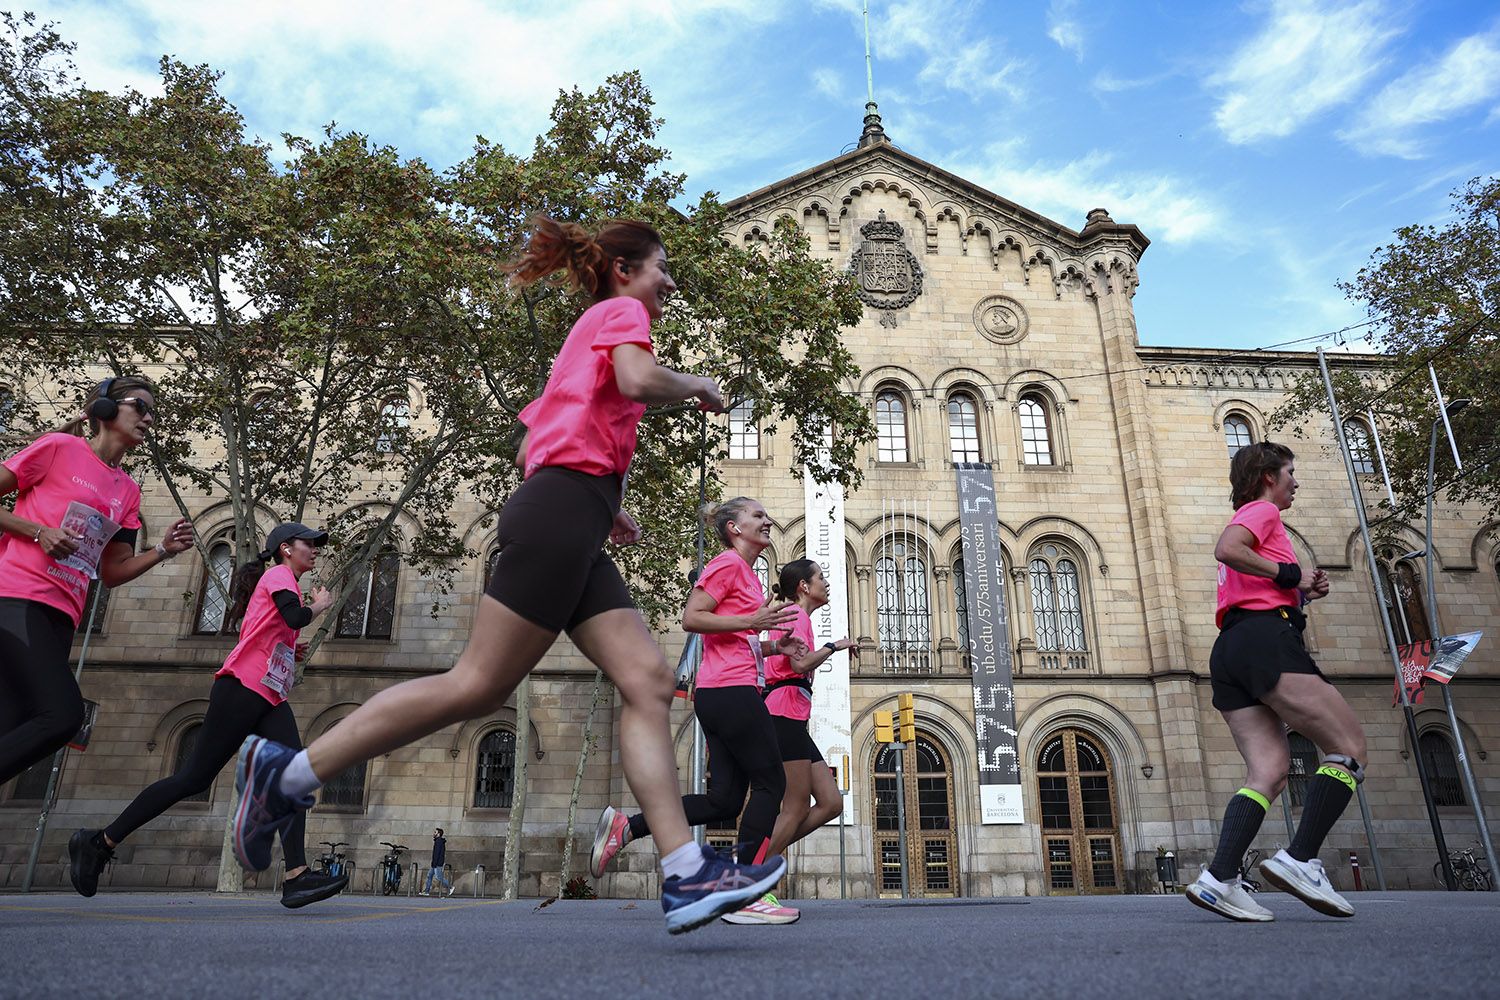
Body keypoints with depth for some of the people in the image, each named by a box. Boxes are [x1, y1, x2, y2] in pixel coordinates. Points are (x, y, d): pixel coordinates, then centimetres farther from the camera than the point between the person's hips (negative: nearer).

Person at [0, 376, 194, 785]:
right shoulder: (60, 446, 1)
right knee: (63, 714, -23)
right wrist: (38, 531, -11)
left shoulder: (128, 491, 17)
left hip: (61, 615, 7)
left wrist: (162, 550, 1)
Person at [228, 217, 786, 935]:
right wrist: (694, 385, 2)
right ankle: (287, 772, 2)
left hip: (572, 535, 10)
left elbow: (533, 448, 29)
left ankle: (686, 874, -10)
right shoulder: (620, 310, 7)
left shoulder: (588, 336, 32)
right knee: (479, 687, -10)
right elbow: (637, 379, -18)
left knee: (647, 678, -4)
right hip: (564, 510, -10)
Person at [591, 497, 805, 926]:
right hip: (731, 691, -10)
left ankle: (625, 826, 10)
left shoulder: (745, 572, 24)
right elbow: (691, 618, -15)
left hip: (719, 695, 10)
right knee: (770, 782, -4)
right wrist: (752, 621, -20)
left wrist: (774, 645, 16)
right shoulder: (727, 562, -5)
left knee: (725, 800, 7)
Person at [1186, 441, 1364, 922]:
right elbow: (1226, 549, -18)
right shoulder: (1262, 510, 5)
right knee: (1350, 748, -5)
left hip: (1230, 650, 9)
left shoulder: (1250, 518, 34)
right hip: (1266, 639, -9)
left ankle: (1219, 879, -17)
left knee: (1269, 771, -2)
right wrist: (1290, 575, -10)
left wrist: (1300, 593, 23)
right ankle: (1300, 860, -14)